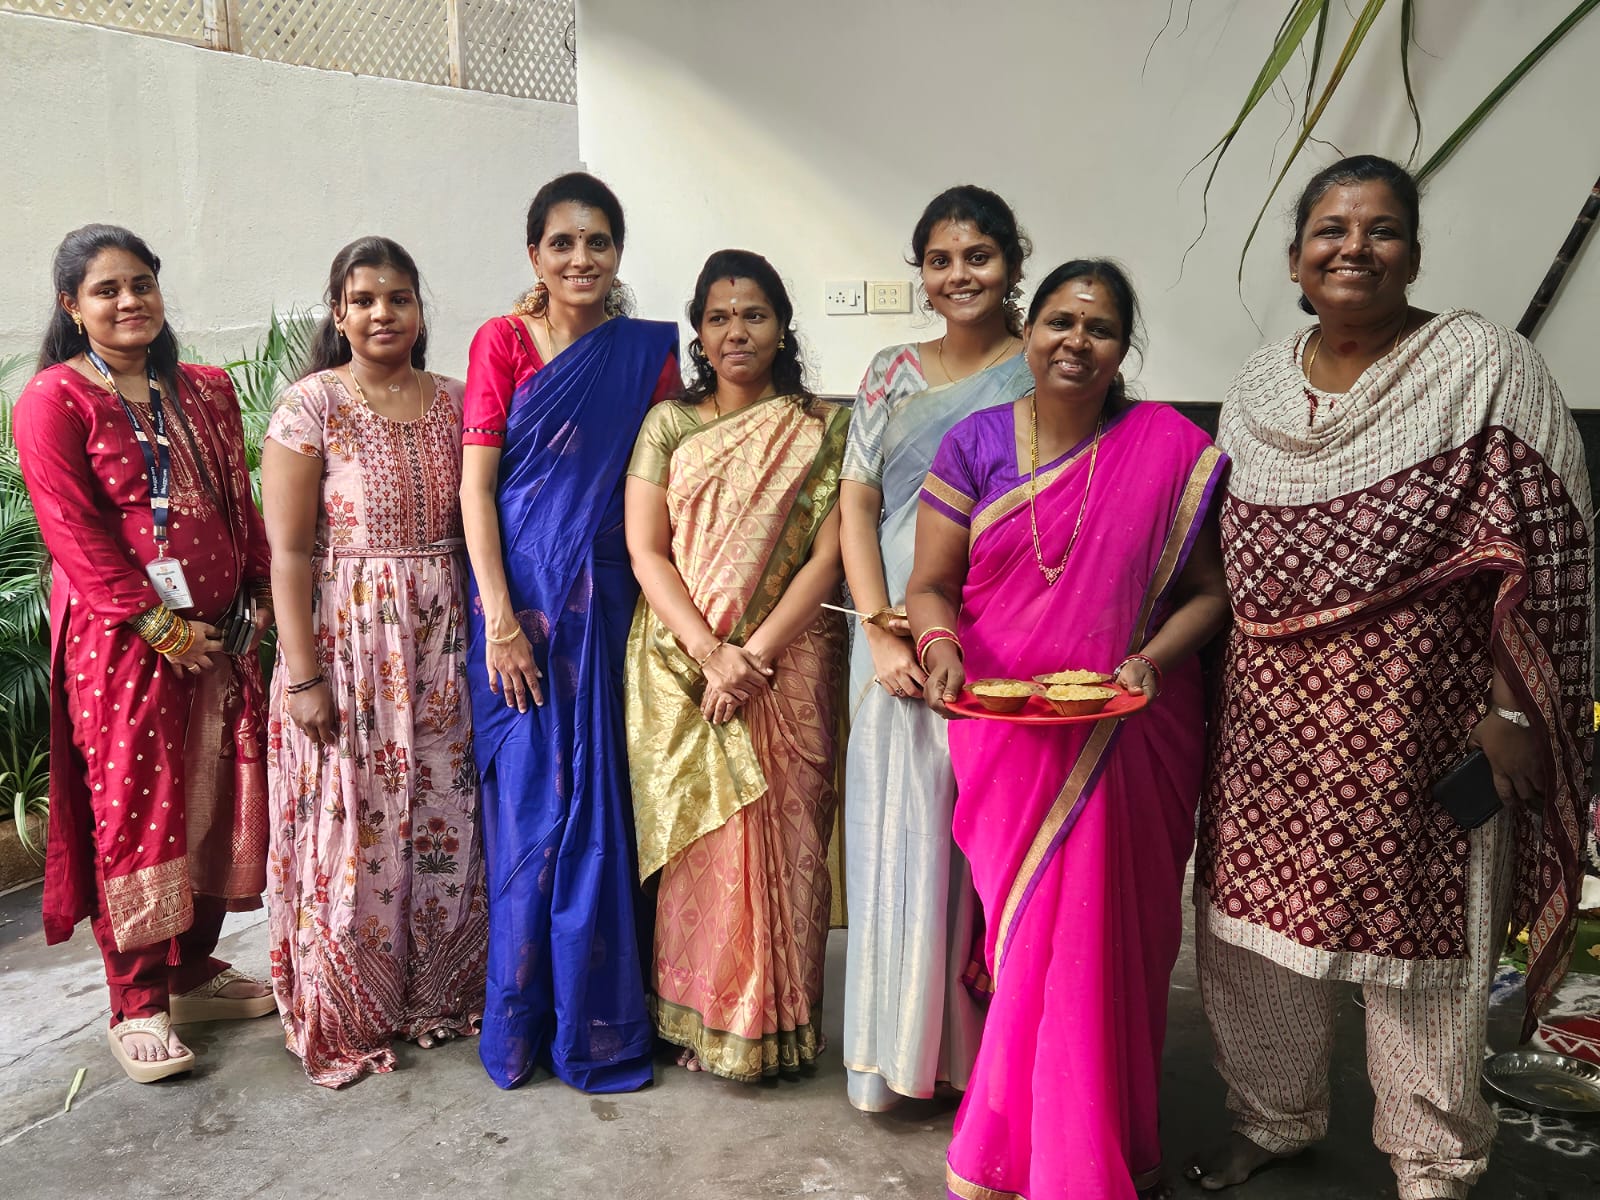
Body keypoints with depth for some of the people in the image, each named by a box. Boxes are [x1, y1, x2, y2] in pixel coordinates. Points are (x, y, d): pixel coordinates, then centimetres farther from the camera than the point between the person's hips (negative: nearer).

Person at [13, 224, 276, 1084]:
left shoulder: (205, 392, 14)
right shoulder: (54, 399, -4)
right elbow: (74, 530, -11)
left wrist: (259, 595, 5)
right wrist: (158, 624, -15)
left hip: (219, 634, 6)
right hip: (120, 640, -6)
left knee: (215, 808, 10)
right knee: (133, 813, -1)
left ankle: (193, 975, 26)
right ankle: (139, 1006, 12)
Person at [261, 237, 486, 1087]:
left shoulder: (454, 403, 7)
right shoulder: (311, 406, -5)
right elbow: (289, 550, -9)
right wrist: (304, 677, -13)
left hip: (441, 648, 4)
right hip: (345, 645, -3)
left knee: (444, 826, 11)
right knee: (349, 832, 4)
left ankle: (438, 998, 30)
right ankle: (345, 1020, 24)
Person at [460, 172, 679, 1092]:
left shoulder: (649, 351, 6)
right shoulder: (502, 343, 1)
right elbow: (476, 486, -3)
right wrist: (500, 619, -11)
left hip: (607, 601, 1)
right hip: (520, 598, -1)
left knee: (602, 806, 4)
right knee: (529, 805, 4)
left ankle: (598, 1021, 20)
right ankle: (524, 1020, 22)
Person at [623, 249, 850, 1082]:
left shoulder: (821, 430, 4)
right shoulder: (669, 425, 7)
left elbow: (828, 555, -3)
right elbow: (646, 552, 1)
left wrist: (754, 654, -13)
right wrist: (710, 653, -12)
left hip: (787, 667, -1)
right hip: (681, 670, 1)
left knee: (779, 838, 2)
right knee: (696, 839, 4)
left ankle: (773, 1022, 17)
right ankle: (699, 1018, 19)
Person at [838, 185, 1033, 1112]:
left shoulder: (1042, 375, 0)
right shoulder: (892, 376, 10)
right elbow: (857, 504, 6)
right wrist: (883, 631, -6)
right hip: (897, 640, 3)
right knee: (900, 829, 8)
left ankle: (984, 1045, 20)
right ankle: (899, 1044, 23)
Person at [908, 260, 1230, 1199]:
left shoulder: (1172, 451, -1)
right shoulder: (976, 444, 3)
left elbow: (1209, 590, 2)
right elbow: (932, 584, 3)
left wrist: (1151, 661, -15)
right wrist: (941, 648, -17)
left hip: (1128, 739, -1)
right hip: (1006, 741, 1)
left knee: (1108, 938, 4)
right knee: (1034, 936, 7)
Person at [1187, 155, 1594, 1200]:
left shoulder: (1484, 367, -6)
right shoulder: (1261, 383, 9)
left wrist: (1510, 712, -13)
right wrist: (1217, 682, 12)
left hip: (1414, 719, -4)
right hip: (1271, 715, 5)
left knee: (1416, 937, 7)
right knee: (1253, 918, 13)